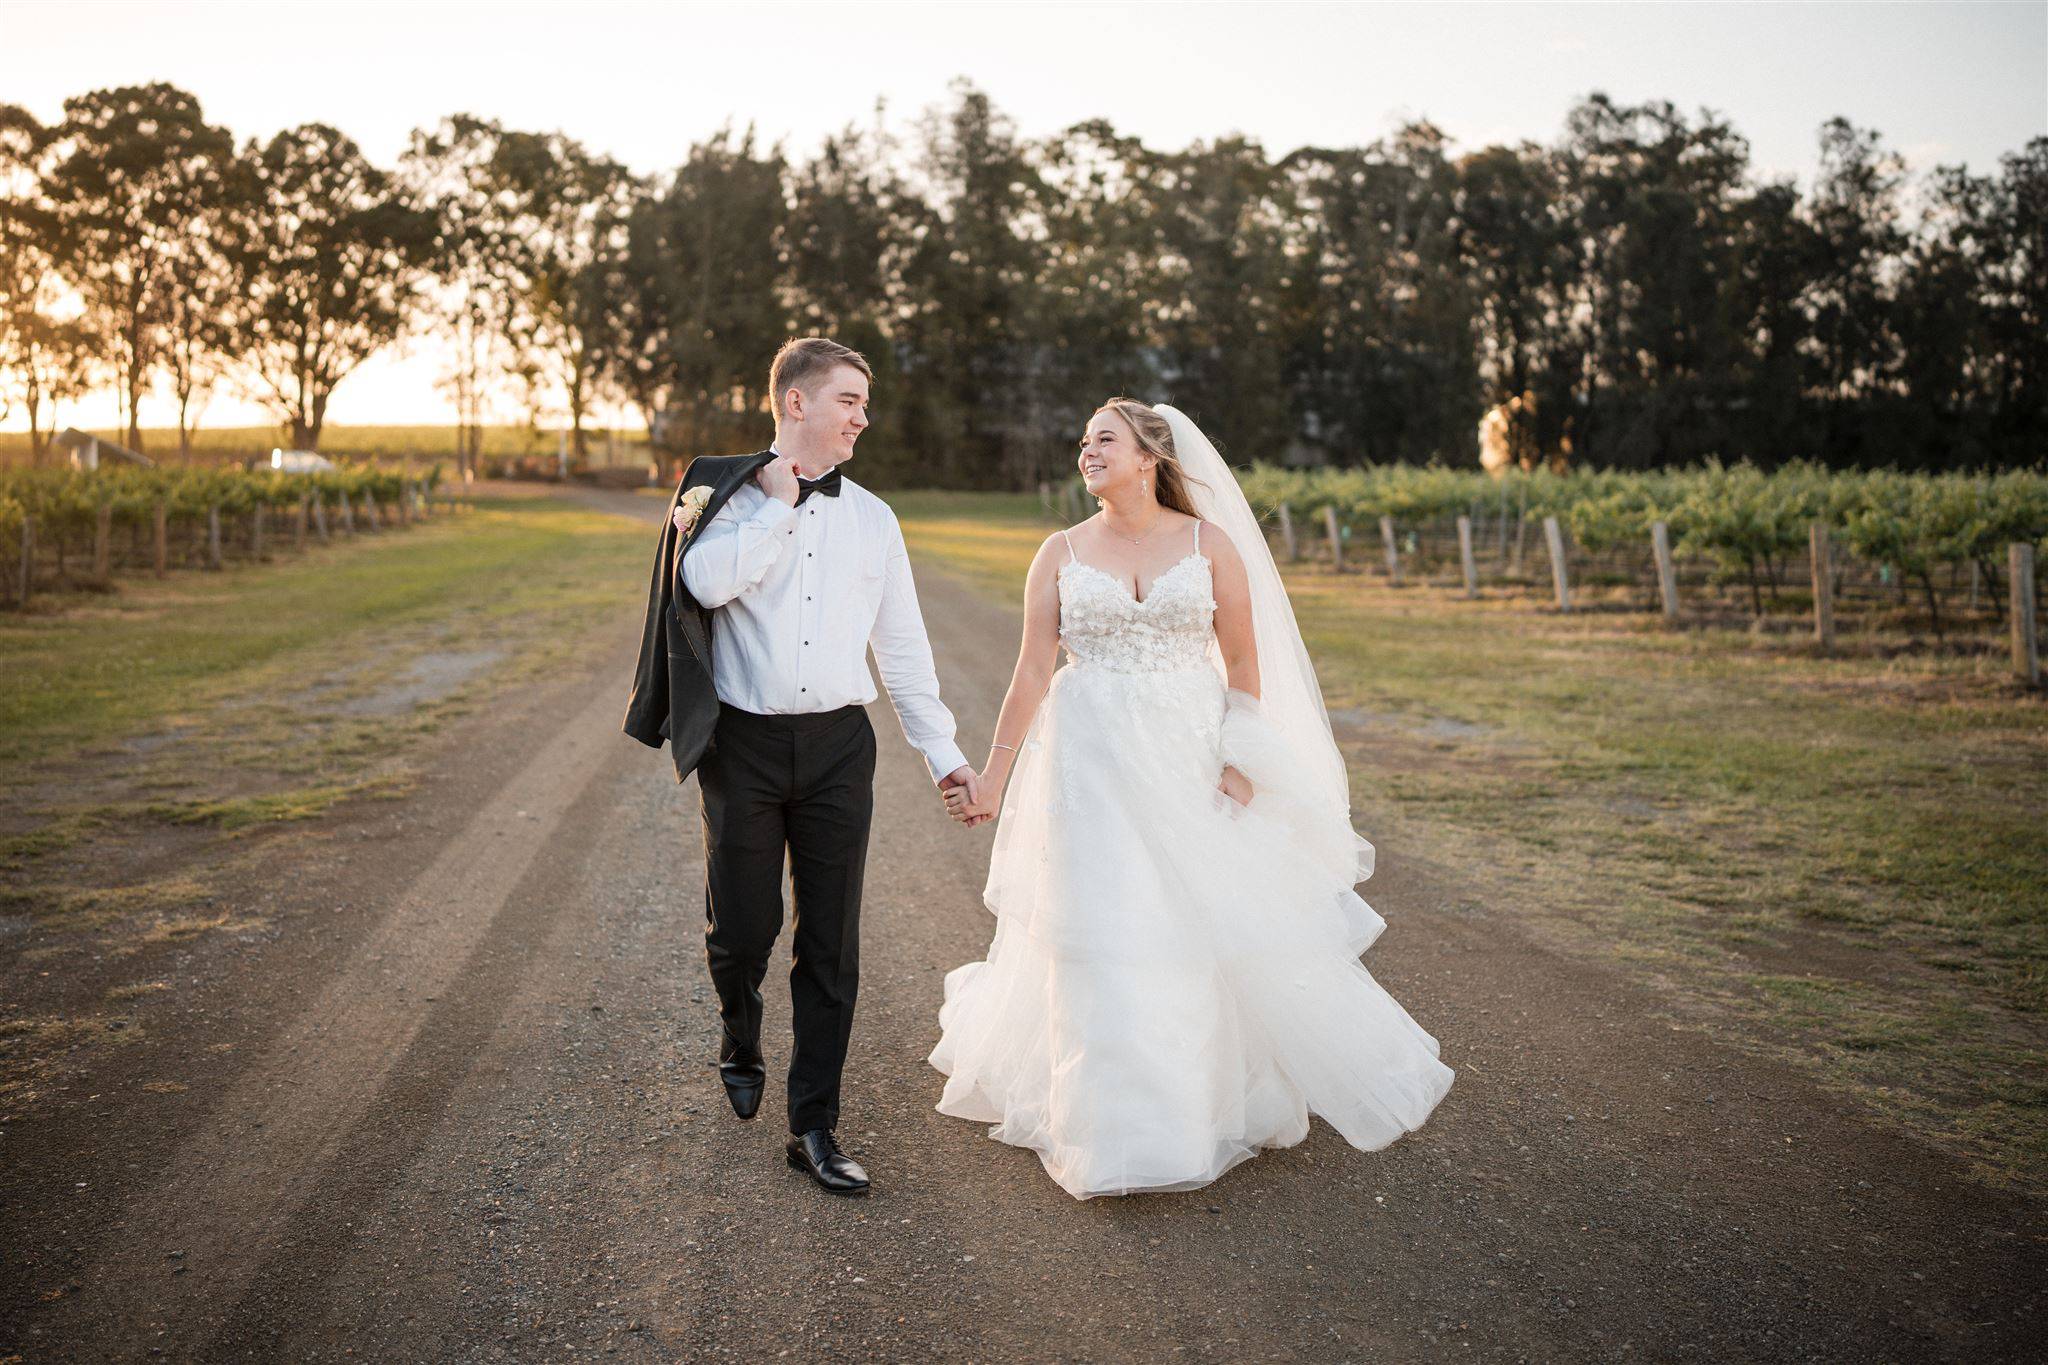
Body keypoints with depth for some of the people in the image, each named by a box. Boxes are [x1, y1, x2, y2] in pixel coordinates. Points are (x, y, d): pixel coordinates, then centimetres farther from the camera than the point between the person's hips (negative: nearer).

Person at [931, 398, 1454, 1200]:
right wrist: (993, 778, -2)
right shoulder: (1061, 553, 2)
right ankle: (1117, 1132, 17)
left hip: (1191, 761, 0)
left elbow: (1245, 663, 1)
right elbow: (1032, 672, 0)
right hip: (1094, 765, 0)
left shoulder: (1210, 543, 0)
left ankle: (1243, 1094, 31)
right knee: (1102, 935, 1)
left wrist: (1240, 761, -6)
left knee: (1235, 924, 5)